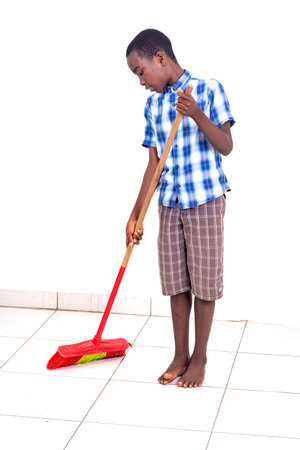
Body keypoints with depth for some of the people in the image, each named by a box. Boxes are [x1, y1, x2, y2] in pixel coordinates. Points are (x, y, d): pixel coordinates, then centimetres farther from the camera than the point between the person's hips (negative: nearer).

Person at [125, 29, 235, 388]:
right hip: (169, 204, 5)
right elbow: (153, 164, 9)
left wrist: (198, 116, -25)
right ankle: (180, 356, 21)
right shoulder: (153, 105, 8)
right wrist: (135, 214, 6)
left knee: (204, 281, 3)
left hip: (206, 201, -5)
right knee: (176, 283, 8)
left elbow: (226, 147, -9)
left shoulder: (208, 89, -6)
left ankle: (199, 358, 16)